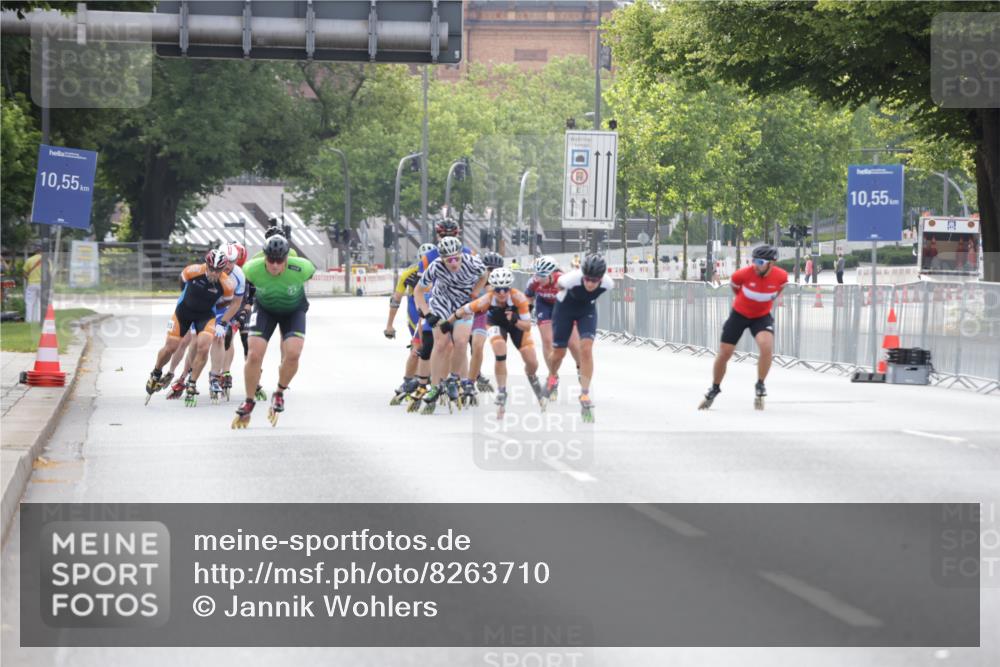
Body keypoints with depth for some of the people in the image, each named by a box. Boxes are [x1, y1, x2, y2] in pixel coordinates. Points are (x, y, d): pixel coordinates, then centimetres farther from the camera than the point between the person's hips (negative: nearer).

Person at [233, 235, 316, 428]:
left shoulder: (301, 268, -33)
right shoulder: (252, 269, -29)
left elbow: (311, 273, -7)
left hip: (294, 310, -1)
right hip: (264, 308, 1)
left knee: (292, 354, -22)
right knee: (254, 355, -14)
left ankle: (279, 393, 5)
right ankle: (249, 402, 8)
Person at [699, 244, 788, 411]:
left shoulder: (781, 276, -19)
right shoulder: (743, 274, -25)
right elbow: (733, 284, -1)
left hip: (762, 316, 0)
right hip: (739, 314, 0)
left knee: (766, 346, -28)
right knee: (724, 353, 1)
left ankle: (760, 387, -7)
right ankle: (714, 389, 26)